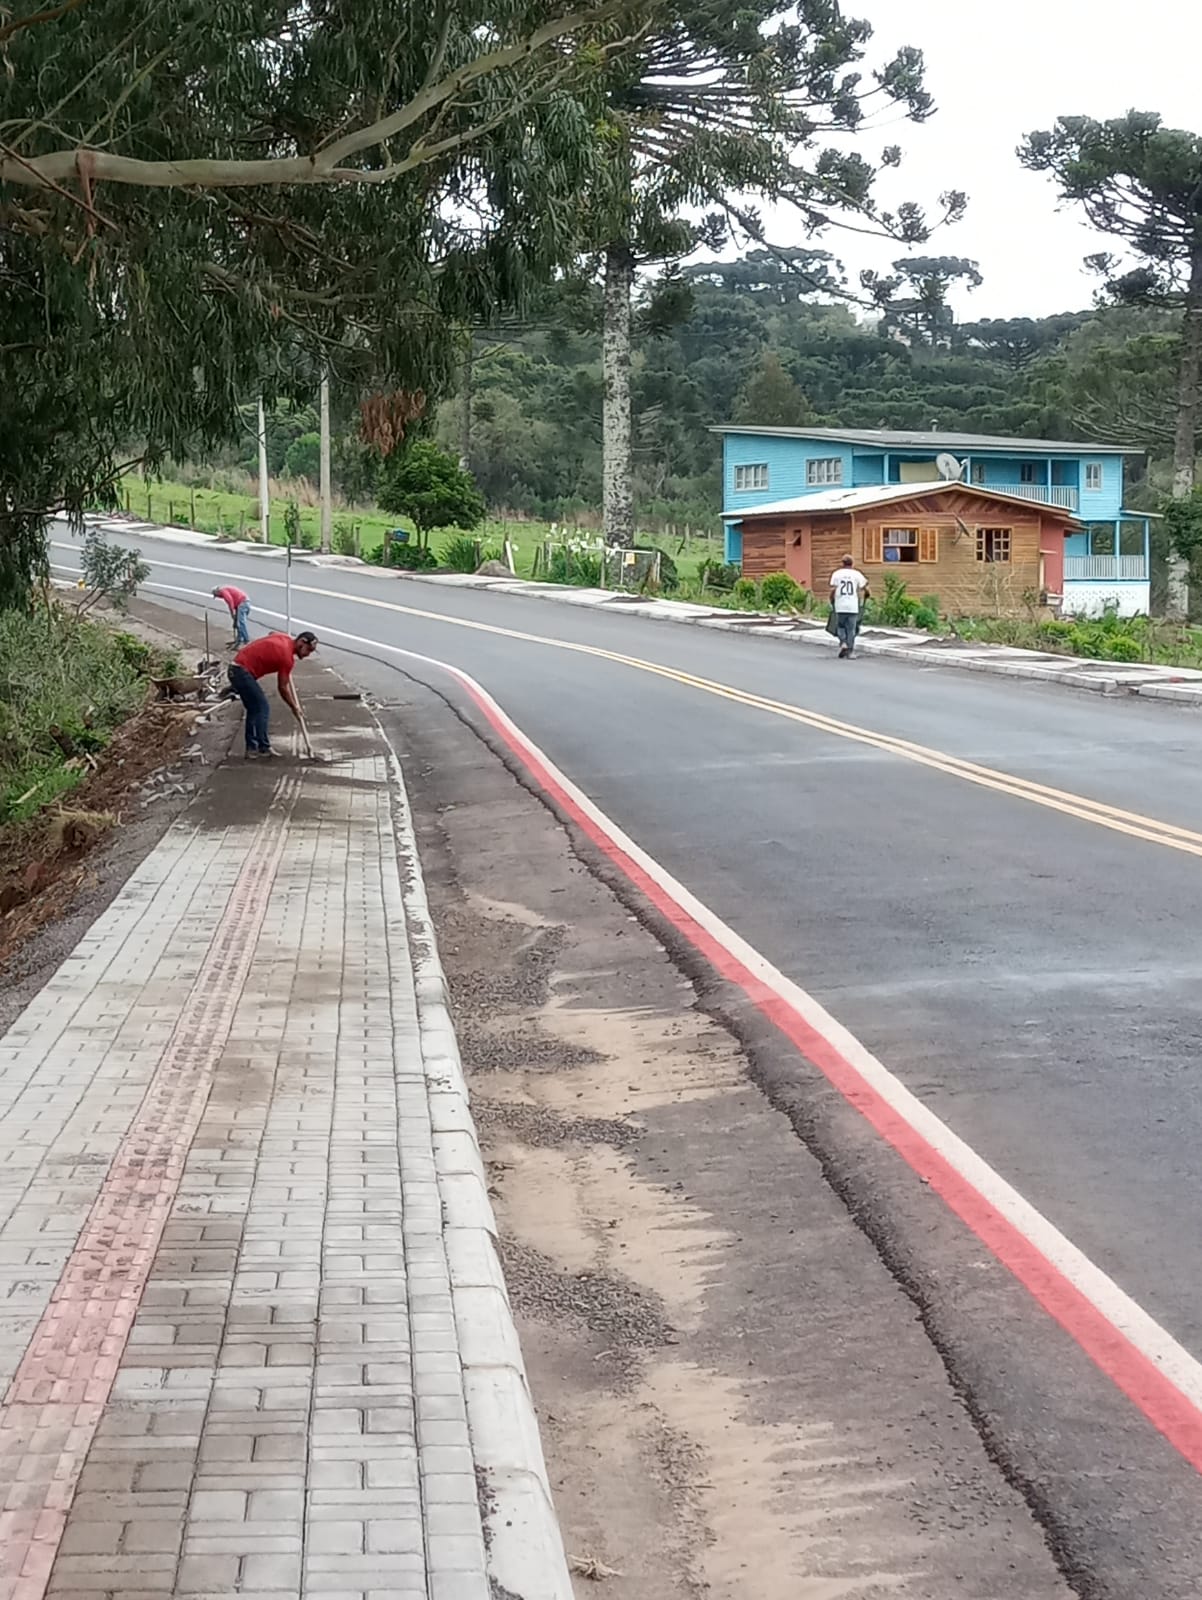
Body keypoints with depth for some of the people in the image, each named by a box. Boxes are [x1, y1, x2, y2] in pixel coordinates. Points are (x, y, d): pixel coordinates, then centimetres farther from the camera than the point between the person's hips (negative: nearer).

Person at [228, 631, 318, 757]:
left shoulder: (285, 638, 8)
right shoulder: (287, 657, -16)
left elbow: (271, 634, 35)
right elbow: (283, 688, -9)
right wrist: (294, 708, 4)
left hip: (236, 669, 10)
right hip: (243, 672, -10)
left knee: (254, 709, 13)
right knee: (262, 709, -7)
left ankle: (251, 747, 14)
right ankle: (264, 748, -6)